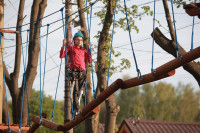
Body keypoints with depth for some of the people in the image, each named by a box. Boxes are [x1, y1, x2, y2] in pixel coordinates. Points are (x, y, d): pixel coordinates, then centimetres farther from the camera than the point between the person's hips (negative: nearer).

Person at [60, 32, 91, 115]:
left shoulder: (84, 50, 23)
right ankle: (77, 109, -21)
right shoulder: (70, 48, 15)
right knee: (75, 91, -15)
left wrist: (89, 49, 12)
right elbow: (61, 56, 5)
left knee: (78, 92, 1)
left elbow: (89, 61, 12)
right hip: (74, 72, -4)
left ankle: (74, 109, 8)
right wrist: (63, 45, -3)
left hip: (82, 73, 4)